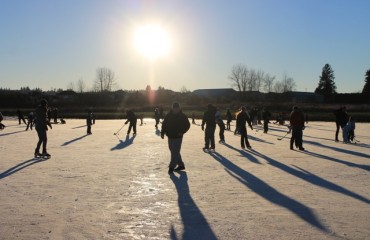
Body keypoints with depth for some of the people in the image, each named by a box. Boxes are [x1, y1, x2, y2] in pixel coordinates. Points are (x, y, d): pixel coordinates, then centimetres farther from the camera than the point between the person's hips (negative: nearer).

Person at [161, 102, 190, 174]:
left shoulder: (183, 116, -4)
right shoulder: (168, 116, 4)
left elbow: (187, 125, 0)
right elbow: (164, 125, 10)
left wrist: (182, 131, -15)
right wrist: (162, 133, -2)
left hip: (178, 137, -5)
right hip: (170, 136, 5)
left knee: (175, 152, -8)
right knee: (175, 152, 13)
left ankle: (171, 167, -4)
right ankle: (181, 165, 27)